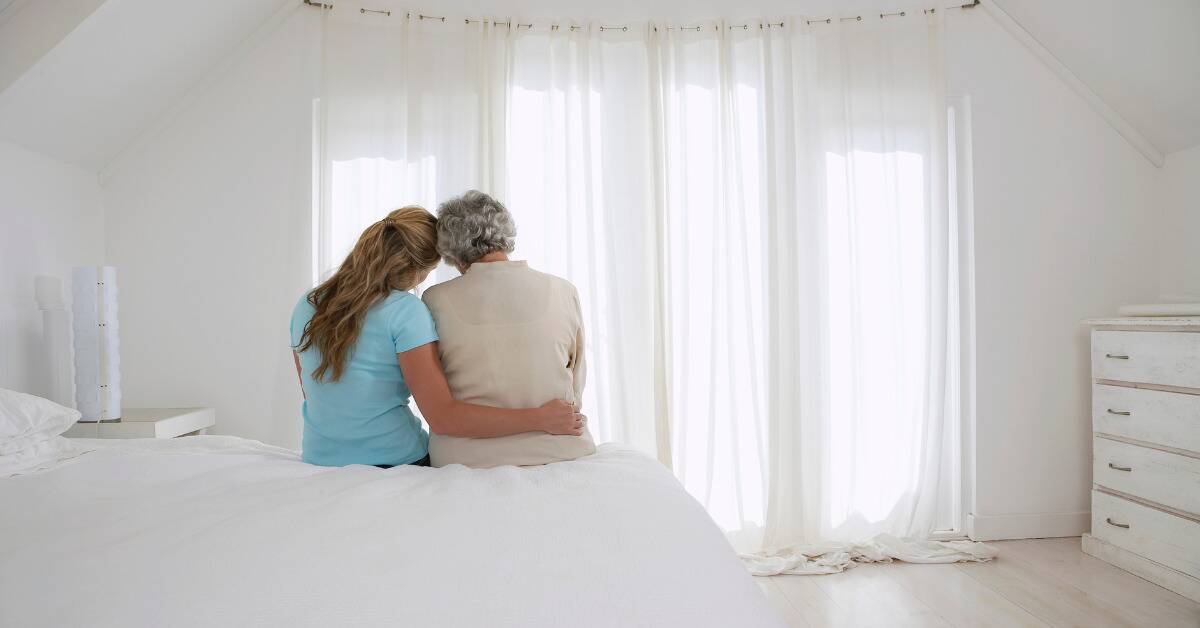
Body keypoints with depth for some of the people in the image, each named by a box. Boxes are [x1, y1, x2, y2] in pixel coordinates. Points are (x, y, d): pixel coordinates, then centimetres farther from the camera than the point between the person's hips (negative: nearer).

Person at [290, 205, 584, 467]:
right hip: (396, 464, -6)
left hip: (320, 461, 6)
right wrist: (539, 418, -23)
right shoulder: (406, 311, -20)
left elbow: (316, 397, 11)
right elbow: (443, 417, -26)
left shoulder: (306, 306, -1)